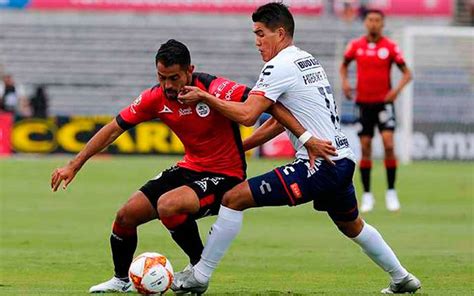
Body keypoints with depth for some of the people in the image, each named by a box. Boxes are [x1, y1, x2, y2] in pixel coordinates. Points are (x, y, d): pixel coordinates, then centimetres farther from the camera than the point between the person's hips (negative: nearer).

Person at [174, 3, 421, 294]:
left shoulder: (280, 66, -11)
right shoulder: (309, 60, 18)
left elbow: (246, 114, -21)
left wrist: (204, 97, -12)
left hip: (319, 165, -9)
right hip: (344, 160, 9)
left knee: (234, 199, -9)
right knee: (352, 226, 34)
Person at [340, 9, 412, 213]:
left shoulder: (390, 47, -4)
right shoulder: (356, 46, 3)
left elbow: (407, 73, 0)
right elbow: (344, 65, 19)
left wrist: (398, 89, -18)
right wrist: (344, 81, 0)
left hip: (384, 102, -2)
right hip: (363, 102, 2)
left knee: (388, 144, -15)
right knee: (365, 148, 1)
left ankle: (391, 192, -4)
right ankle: (367, 195, 9)